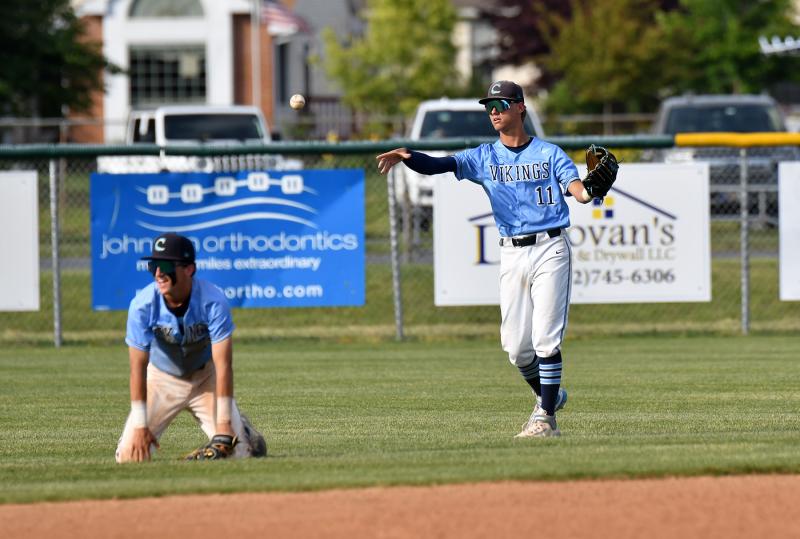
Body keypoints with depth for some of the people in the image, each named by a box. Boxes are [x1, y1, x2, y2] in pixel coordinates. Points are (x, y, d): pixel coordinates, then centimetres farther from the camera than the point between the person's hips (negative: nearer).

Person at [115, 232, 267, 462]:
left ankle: (242, 428, 23)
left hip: (205, 376, -1)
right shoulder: (142, 305, -27)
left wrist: (224, 423, -33)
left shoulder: (213, 301, -30)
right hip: (162, 380, 1)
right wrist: (140, 426, -24)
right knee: (129, 457, -10)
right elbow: (138, 367, -21)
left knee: (239, 451, -13)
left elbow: (223, 365, -29)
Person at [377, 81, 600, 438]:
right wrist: (405, 156, -24)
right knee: (515, 344, 3)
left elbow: (575, 187, -12)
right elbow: (437, 165, -4)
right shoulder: (484, 158, 9)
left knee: (545, 338, -9)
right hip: (512, 255, 4)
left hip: (550, 250, -4)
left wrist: (589, 192, -36)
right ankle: (547, 395, 28)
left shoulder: (549, 154, 2)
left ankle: (547, 416, -5)